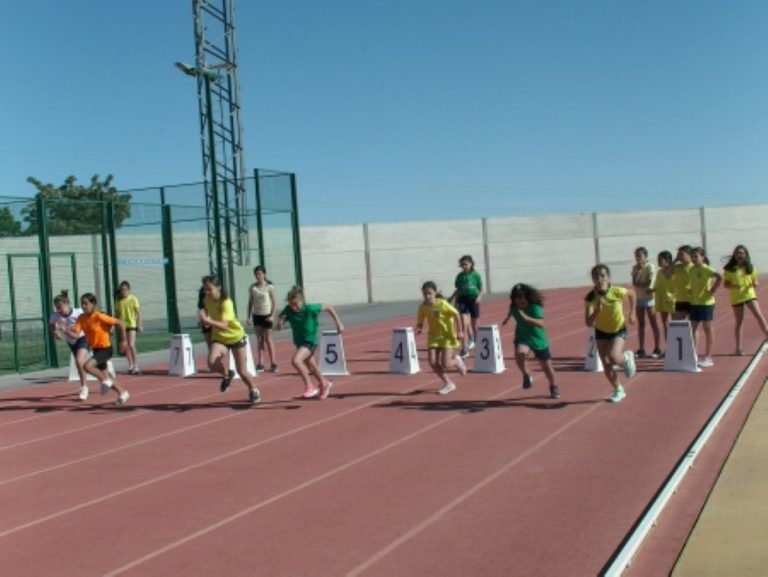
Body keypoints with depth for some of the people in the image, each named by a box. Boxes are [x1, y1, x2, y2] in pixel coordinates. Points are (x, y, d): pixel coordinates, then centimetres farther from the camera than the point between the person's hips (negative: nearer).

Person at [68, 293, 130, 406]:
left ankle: (106, 380, -2)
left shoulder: (100, 317, -21)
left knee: (87, 366, -27)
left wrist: (123, 340, -12)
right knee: (104, 376, 15)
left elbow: (120, 323, -17)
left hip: (105, 348, -7)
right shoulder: (81, 318, -4)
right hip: (95, 349, 7)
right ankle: (122, 393, 35)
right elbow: (75, 334, -13)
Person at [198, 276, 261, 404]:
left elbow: (224, 325, -40)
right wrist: (205, 321, -2)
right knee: (212, 363, -26)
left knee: (242, 371, 3)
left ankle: (253, 390, 33)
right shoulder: (206, 301, -9)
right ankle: (227, 375, 7)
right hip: (219, 338, 4)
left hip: (236, 337, -4)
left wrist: (208, 321, -53)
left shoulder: (226, 303, -28)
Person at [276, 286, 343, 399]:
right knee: (311, 368, 23)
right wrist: (280, 321, -36)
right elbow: (279, 328, -13)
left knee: (296, 360, -29)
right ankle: (324, 384, 51)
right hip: (299, 342, 6)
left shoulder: (310, 308, -25)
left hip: (310, 340, -6)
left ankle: (309, 386, -15)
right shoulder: (288, 311, -15)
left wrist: (338, 323, -8)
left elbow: (328, 308, -11)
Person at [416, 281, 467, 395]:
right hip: (434, 336, 5)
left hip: (448, 336, -5)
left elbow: (456, 315, -15)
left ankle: (456, 360, 27)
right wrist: (418, 329, -20)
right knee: (432, 362, -9)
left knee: (445, 365, -12)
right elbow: (420, 322, 2)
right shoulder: (423, 307, -8)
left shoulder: (442, 304, -21)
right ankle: (448, 384, 12)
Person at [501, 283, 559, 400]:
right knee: (520, 353, -34)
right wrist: (507, 318, 33)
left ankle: (553, 388, 41)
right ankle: (526, 375, -7)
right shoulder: (514, 306, -11)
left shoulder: (535, 306, -25)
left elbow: (541, 323, -39)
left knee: (547, 367, 11)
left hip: (538, 339, -2)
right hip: (522, 338, 2)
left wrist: (526, 318, -50)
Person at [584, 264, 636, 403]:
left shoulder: (617, 291, -25)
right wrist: (597, 310, -44)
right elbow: (588, 323, -29)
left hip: (619, 330, -2)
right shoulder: (591, 297, -23)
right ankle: (618, 390, 27)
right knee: (606, 365, 2)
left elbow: (631, 294, 0)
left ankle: (627, 358, 12)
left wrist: (632, 314, 1)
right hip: (601, 332, 2)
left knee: (614, 358, -25)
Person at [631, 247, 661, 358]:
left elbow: (649, 283, -16)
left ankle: (657, 349, 2)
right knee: (641, 324, 7)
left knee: (653, 323, -1)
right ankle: (641, 349, 11)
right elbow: (634, 283, -6)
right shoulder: (635, 268, 7)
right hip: (639, 298, 6)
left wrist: (638, 284, -7)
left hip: (649, 298, -5)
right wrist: (639, 271, -13)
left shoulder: (650, 267, -8)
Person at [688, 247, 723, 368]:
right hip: (694, 303, 8)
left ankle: (708, 357, 7)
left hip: (706, 302, -7)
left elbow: (719, 277, -28)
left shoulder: (706, 269, -13)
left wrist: (713, 291, -22)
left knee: (707, 328, 1)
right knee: (692, 329, 7)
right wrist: (691, 292, 8)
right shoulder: (692, 269, 10)